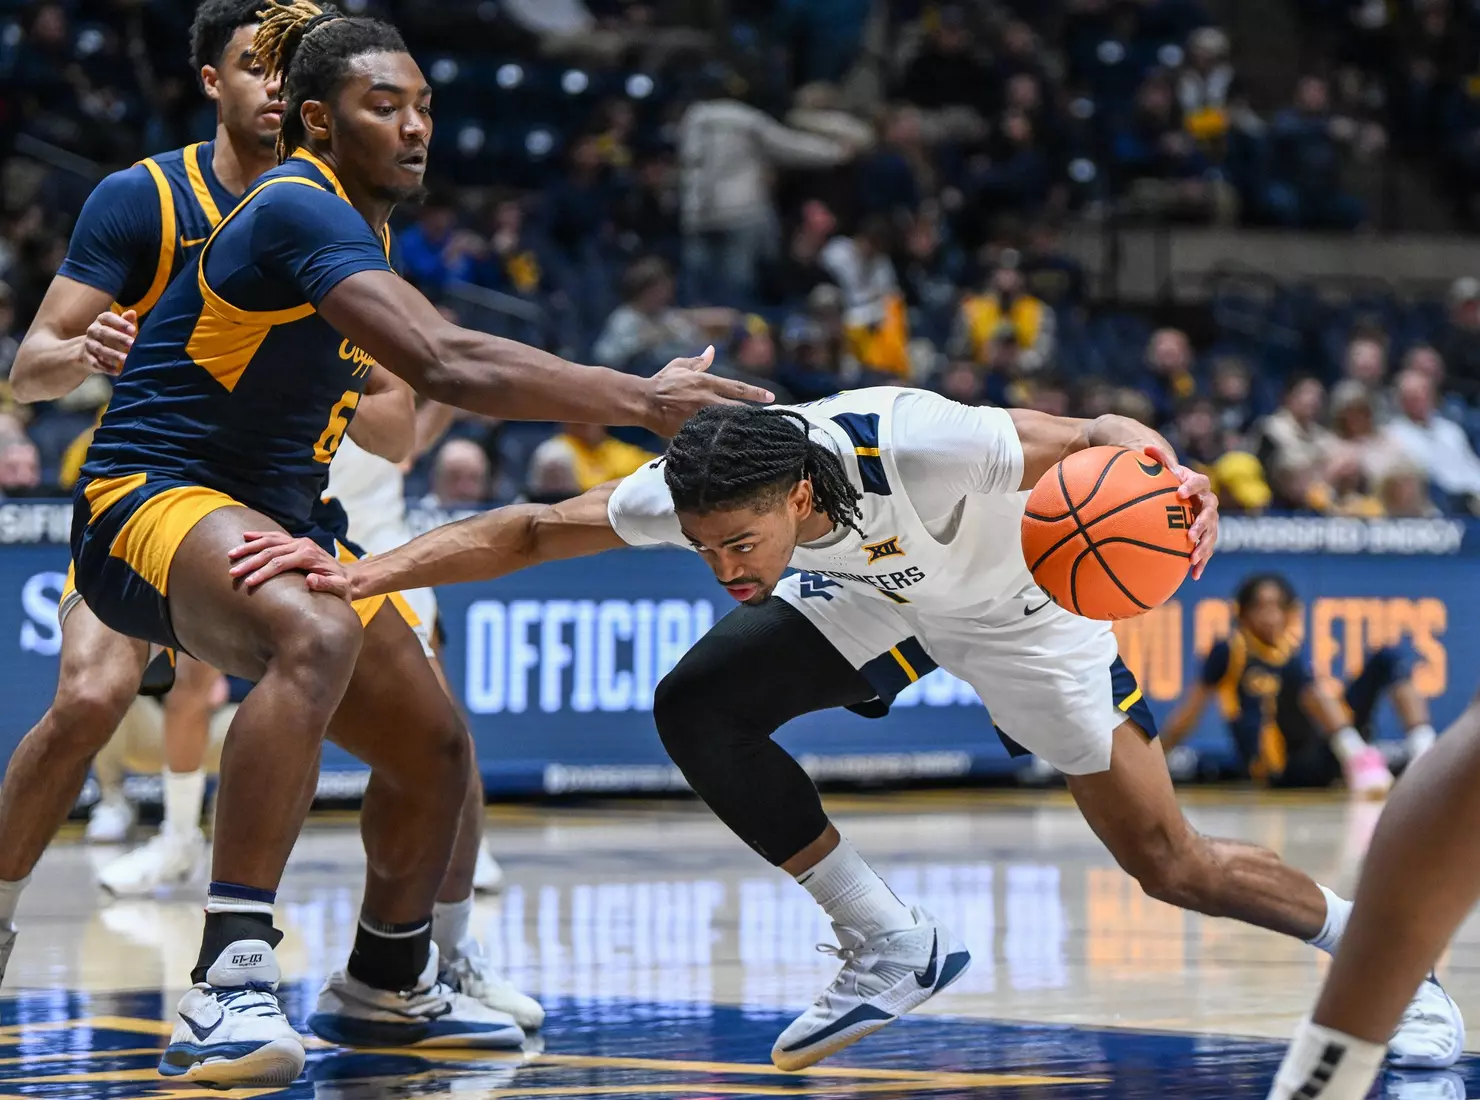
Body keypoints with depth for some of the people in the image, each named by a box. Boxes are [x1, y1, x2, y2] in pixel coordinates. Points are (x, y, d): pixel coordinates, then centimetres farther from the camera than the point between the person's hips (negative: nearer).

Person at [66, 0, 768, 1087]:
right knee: (319, 637, -41)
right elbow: (446, 363, -34)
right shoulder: (299, 210, -20)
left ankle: (383, 985, 41)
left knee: (434, 749, 14)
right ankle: (229, 987, -45)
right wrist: (642, 398, -34)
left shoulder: (357, 222, 12)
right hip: (151, 503, -10)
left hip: (271, 519, 10)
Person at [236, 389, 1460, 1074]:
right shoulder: (696, 488, -30)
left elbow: (1103, 437, -30)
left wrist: (1164, 477, -52)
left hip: (1023, 604, -5)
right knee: (696, 706, -17)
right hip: (873, 599, 5)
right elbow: (530, 529, -26)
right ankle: (892, 946, -4)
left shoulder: (919, 448, -42)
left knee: (1173, 867, -7)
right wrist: (369, 572, -39)